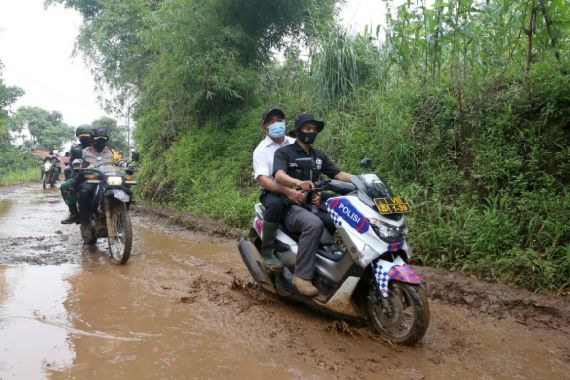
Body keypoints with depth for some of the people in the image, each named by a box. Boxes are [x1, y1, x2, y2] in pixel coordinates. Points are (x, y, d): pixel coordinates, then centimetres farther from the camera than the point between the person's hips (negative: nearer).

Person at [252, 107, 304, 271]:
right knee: (275, 204, -38)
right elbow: (263, 180, -16)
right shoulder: (261, 150, -1)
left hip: (299, 190, 4)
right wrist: (287, 191, -31)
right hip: (273, 192, -4)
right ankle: (267, 252, -22)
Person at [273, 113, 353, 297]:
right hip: (291, 207, -6)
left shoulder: (319, 156, 19)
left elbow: (339, 174, 11)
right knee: (314, 224, -37)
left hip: (314, 206, 6)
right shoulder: (283, 152, -1)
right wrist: (298, 183, -41)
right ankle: (302, 276, -31)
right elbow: (279, 176, -20)